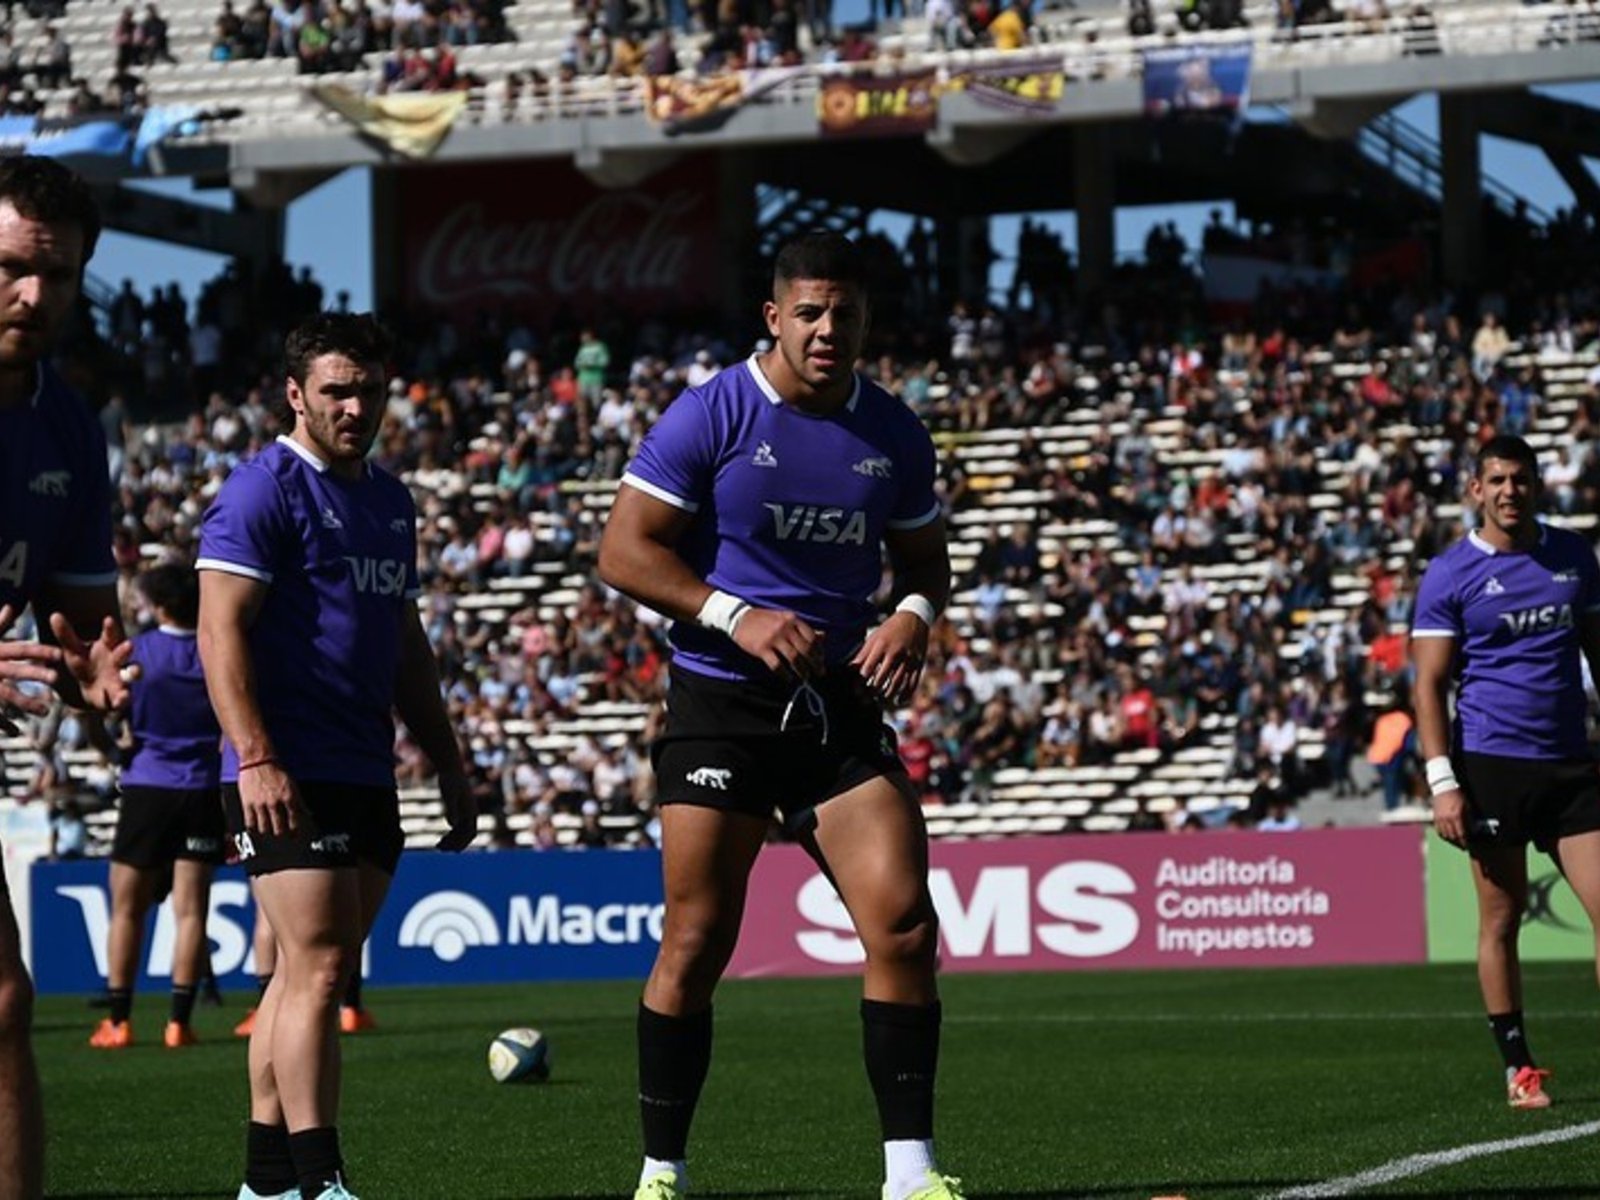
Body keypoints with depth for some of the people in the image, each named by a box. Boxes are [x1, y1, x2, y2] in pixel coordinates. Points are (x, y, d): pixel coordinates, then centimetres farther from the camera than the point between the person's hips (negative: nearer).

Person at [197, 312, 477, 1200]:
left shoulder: (390, 501, 18)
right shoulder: (261, 492, -7)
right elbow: (221, 630, -14)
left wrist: (447, 763, 23)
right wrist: (254, 757, -23)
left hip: (365, 777, 8)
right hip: (286, 778, -8)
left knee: (307, 974, 9)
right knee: (317, 967, -13)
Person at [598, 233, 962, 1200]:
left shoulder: (894, 433, 7)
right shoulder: (710, 416, -7)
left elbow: (926, 562, 18)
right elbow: (624, 549, -8)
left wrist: (915, 616, -5)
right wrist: (736, 617, -19)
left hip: (843, 706, 4)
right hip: (721, 708, -4)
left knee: (904, 926, -7)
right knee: (696, 943, -3)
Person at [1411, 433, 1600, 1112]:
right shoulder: (1450, 575, -1)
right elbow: (1430, 684, -3)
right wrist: (1442, 782, -11)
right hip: (1491, 766, -3)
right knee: (1501, 921, 2)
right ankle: (1518, 1068, 11)